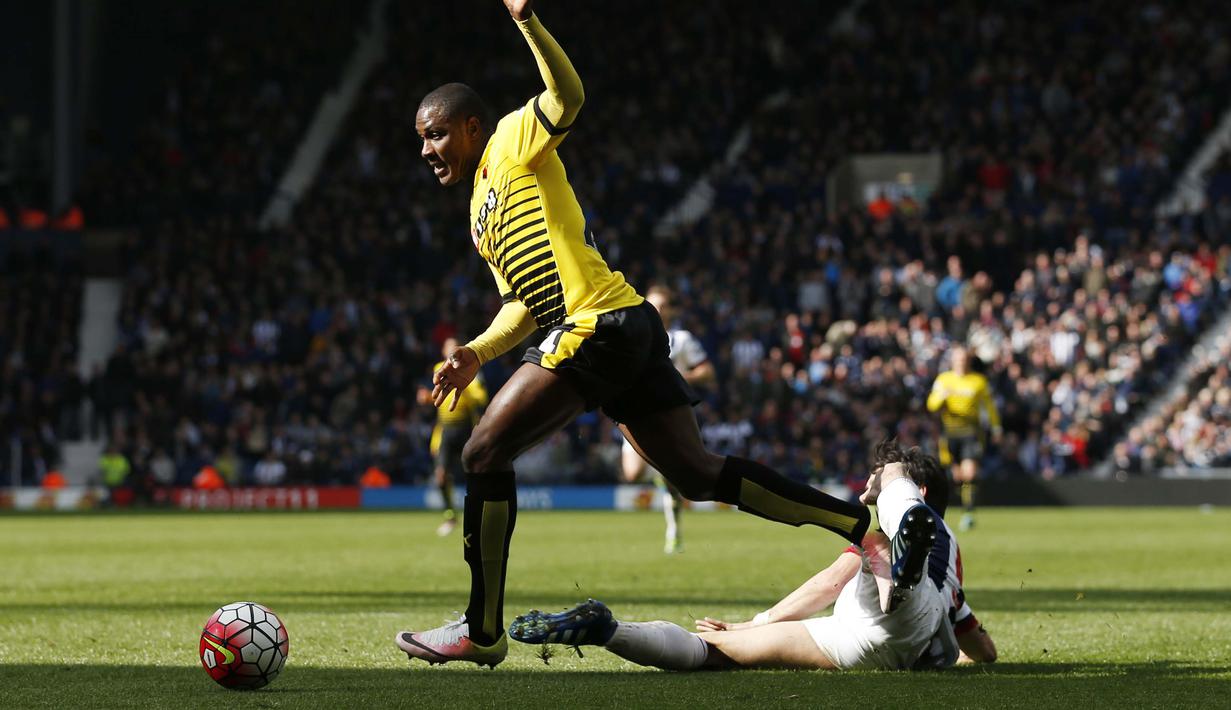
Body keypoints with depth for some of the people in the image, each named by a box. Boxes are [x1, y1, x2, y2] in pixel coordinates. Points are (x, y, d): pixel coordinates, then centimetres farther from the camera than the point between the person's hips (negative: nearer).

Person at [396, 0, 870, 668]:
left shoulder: (514, 140, 3)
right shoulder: (481, 212, 28)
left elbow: (567, 98, -16)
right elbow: (524, 301, 27)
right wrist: (476, 353, 13)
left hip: (596, 325, -10)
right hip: (631, 334, 10)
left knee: (484, 453, -10)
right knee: (697, 474, 7)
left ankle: (482, 629, -7)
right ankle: (865, 523, 8)